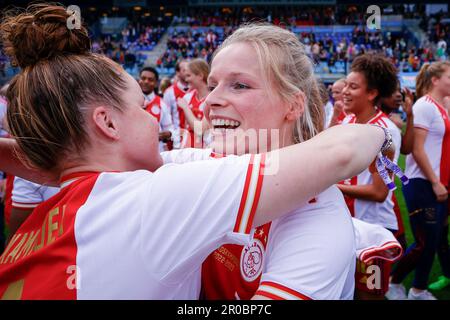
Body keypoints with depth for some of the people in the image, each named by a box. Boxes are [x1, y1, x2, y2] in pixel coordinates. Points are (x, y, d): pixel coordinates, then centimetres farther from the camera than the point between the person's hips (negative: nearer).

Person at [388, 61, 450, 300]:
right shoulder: (424, 105, -12)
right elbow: (417, 149, -18)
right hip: (422, 184, -9)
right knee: (424, 242, -3)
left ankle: (419, 290, 26)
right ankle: (392, 282, 16)